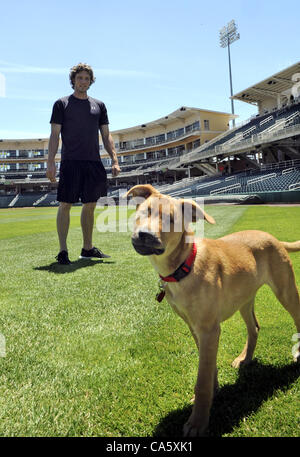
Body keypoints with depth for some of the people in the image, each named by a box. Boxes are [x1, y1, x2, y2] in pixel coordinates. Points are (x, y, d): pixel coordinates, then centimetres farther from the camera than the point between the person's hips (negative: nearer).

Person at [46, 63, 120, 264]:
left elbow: (106, 136, 15)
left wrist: (115, 160, 3)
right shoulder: (62, 104, 8)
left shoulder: (99, 105, 18)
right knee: (66, 205, -5)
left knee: (90, 206, 7)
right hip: (71, 162, -3)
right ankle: (63, 250, 2)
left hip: (93, 163, 4)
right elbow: (55, 135, 2)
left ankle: (88, 248, 18)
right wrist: (51, 162, -9)